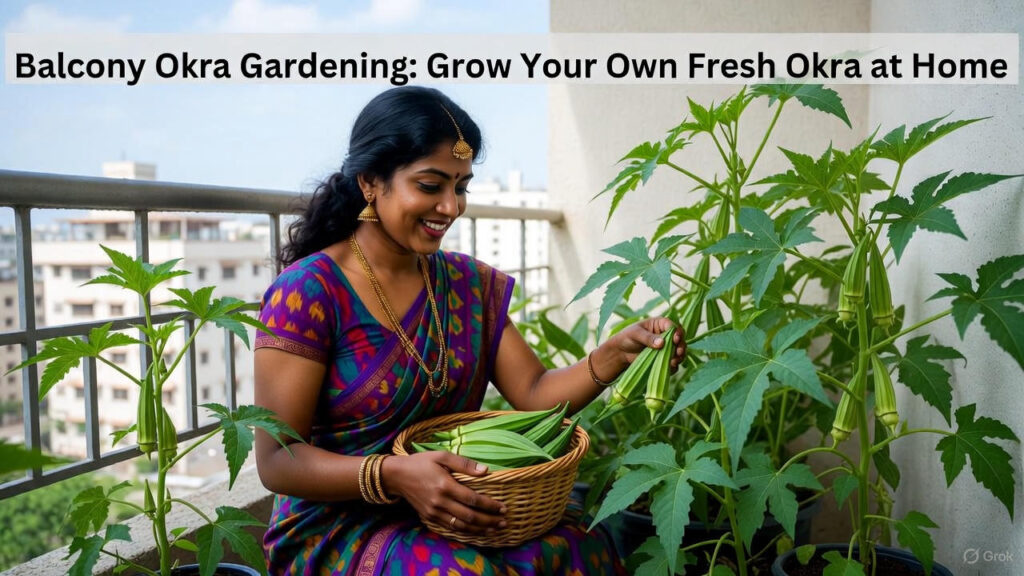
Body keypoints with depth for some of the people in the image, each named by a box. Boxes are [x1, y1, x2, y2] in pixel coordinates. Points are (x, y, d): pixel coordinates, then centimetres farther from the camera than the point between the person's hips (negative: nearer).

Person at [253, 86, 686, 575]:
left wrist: (616, 353, -17)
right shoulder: (308, 290, -14)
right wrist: (393, 475, -30)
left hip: (451, 514, 5)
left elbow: (534, 394, 0)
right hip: (338, 530, -4)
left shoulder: (470, 284, 5)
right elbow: (276, 461, -15)